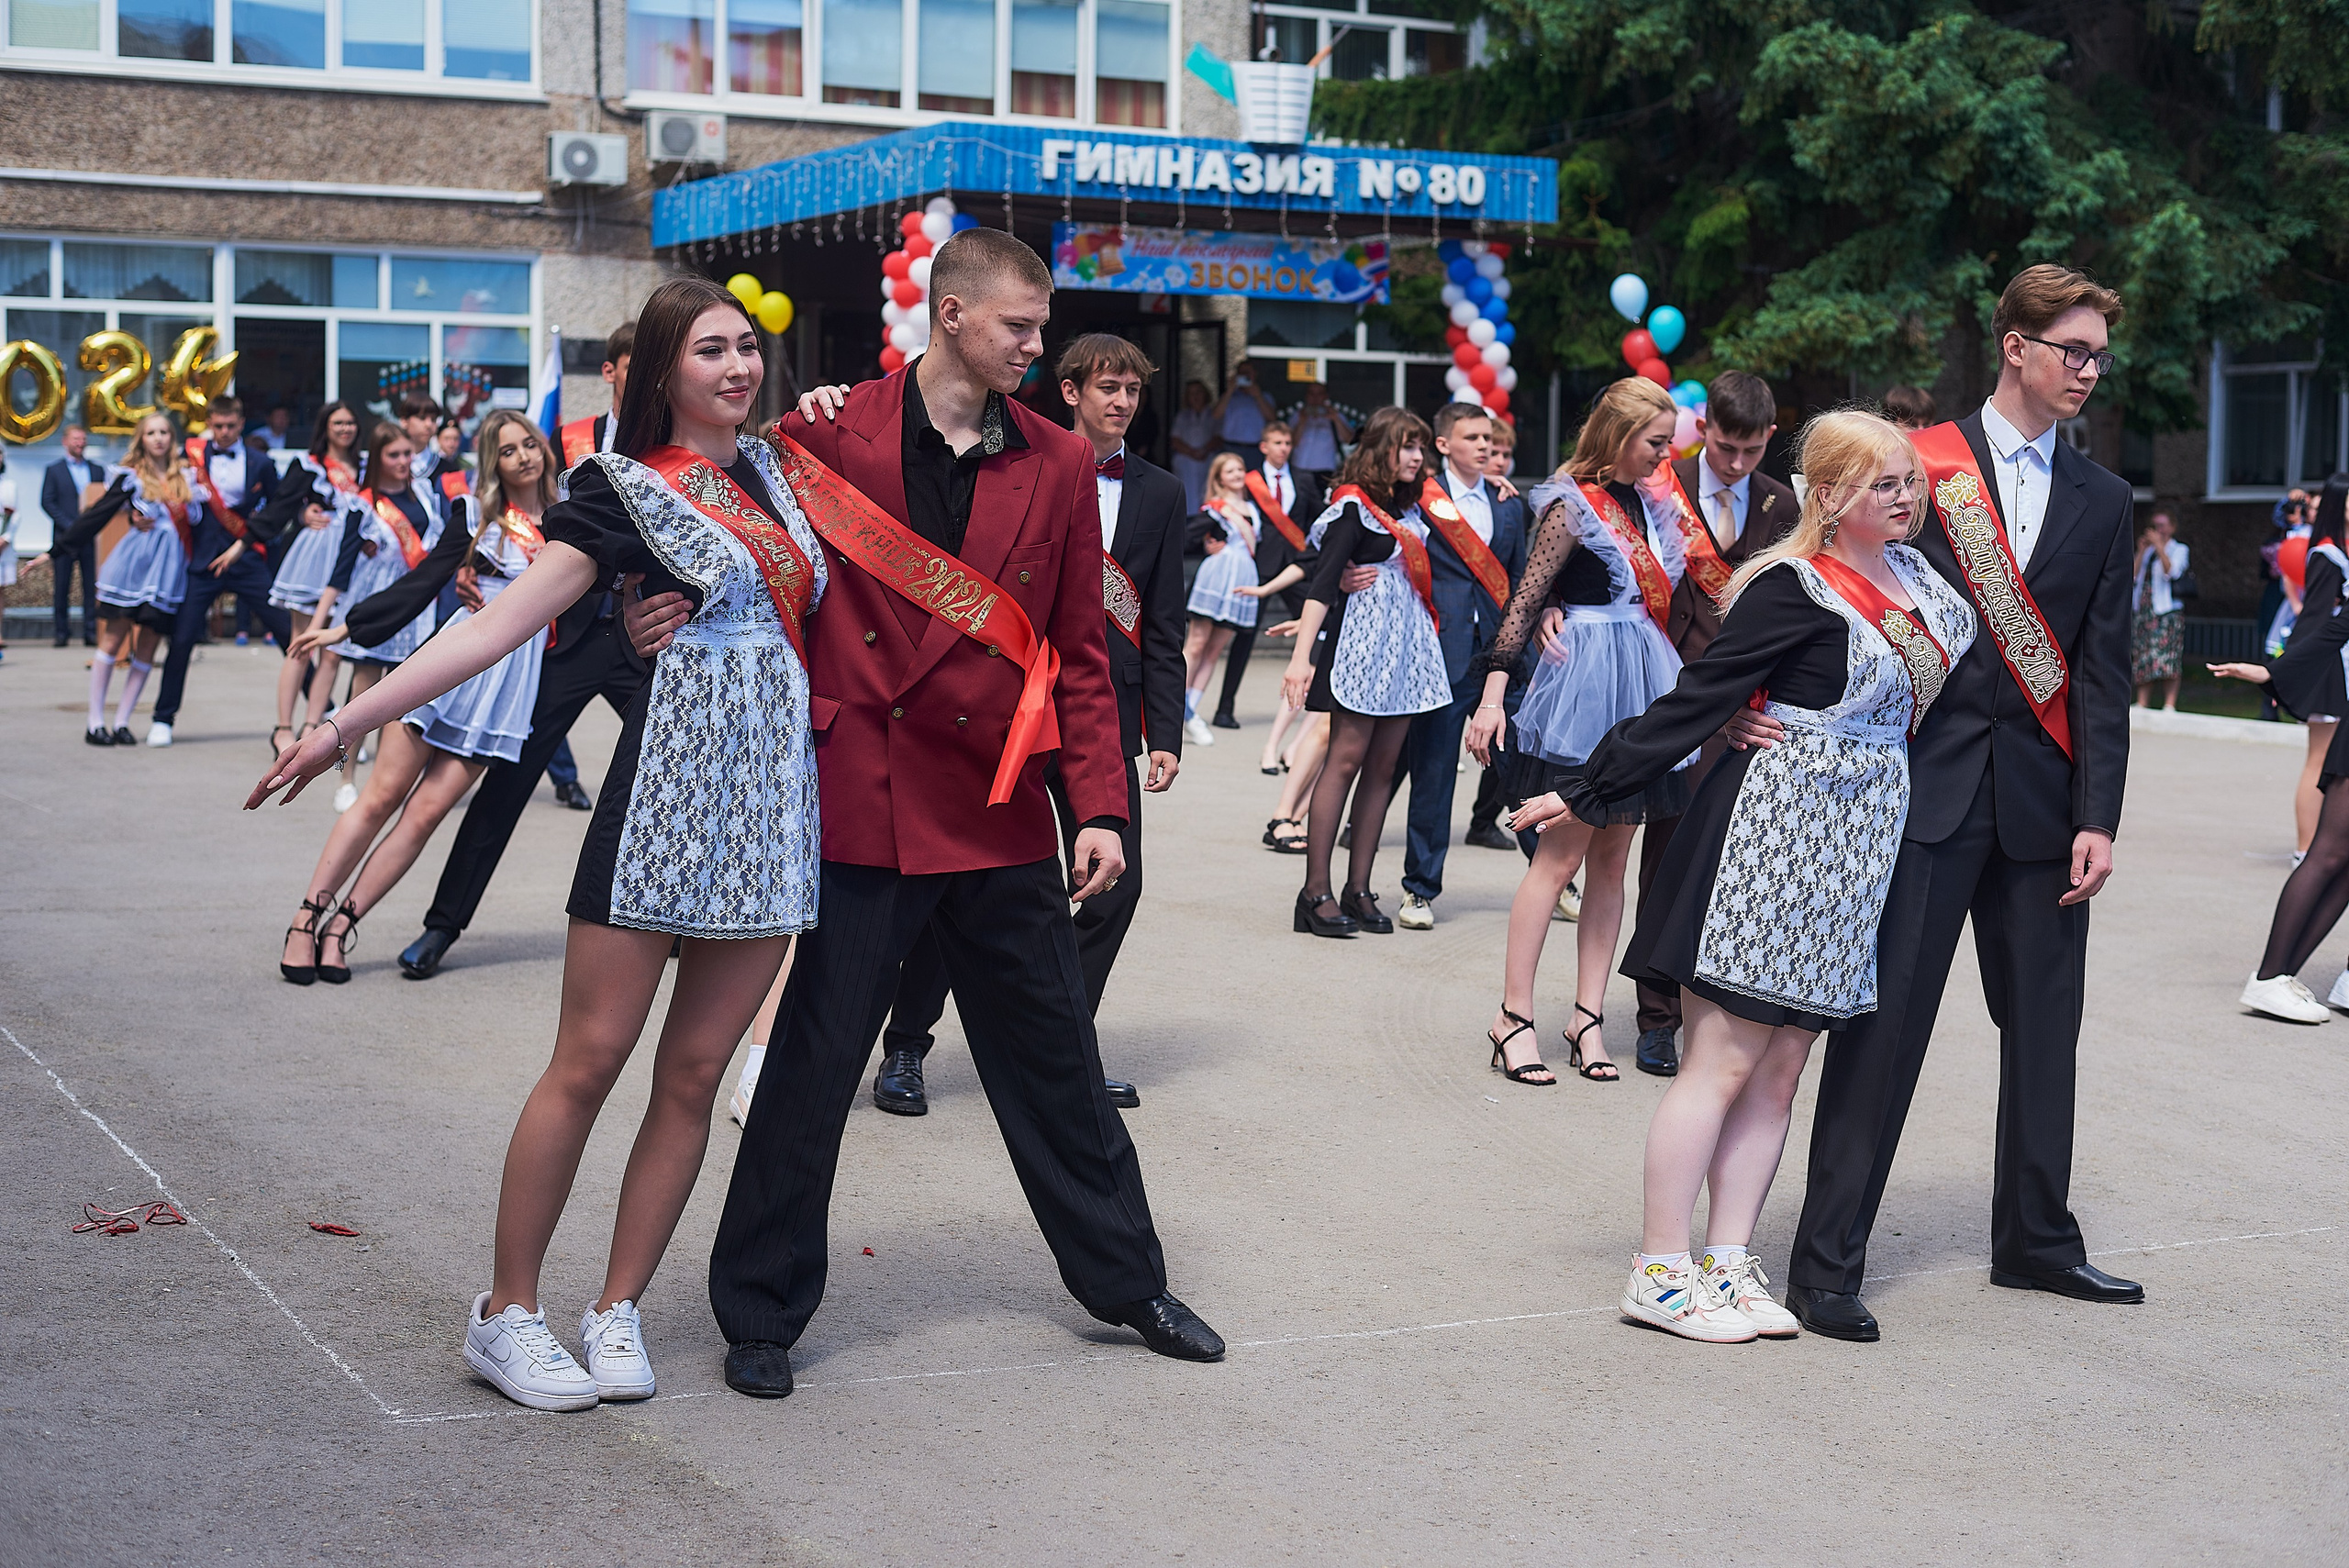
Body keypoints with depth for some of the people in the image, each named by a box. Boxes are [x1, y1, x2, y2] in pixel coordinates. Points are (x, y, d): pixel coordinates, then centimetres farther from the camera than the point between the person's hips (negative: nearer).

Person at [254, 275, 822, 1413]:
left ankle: (618, 1310, 15)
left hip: (774, 807, 5)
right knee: (589, 1060, -2)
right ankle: (506, 1314, 9)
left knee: (693, 1073, 5)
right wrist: (346, 724, -15)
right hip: (667, 795, -5)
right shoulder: (626, 489, -2)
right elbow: (499, 623, -8)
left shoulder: (776, 471, 14)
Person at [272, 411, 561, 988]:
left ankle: (340, 928, -1)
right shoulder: (474, 514, 6)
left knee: (425, 813, -6)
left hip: (513, 678, 1)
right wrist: (344, 628, 7)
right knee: (381, 797, -4)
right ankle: (307, 917, 3)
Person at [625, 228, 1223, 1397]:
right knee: (811, 1063, 3)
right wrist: (661, 614, -18)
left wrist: (1099, 806, 2)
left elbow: (1079, 652, 9)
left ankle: (1125, 1280, 30)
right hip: (858, 804, -3)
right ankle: (760, 1312, 17)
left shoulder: (1059, 465, 7)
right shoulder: (825, 438, -3)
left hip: (1000, 814, 3)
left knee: (1054, 1060, 14)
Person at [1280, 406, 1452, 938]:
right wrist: (1302, 656, -24)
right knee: (1345, 760, -9)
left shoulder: (1413, 508, 15)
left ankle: (1358, 889, 7)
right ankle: (1316, 891, -7)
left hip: (1408, 646, 7)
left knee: (1383, 768, 5)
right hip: (1362, 642, -7)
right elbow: (1323, 583, -14)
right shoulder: (1354, 508, -7)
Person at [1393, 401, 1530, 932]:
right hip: (1442, 654, -4)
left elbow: (1518, 580, 19)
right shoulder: (1419, 498, -1)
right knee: (1432, 774, 1)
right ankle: (1420, 890, 12)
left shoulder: (1508, 505, 15)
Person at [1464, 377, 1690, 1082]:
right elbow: (1524, 602, -12)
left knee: (1612, 858, 7)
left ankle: (1588, 1016, 12)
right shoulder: (1574, 507, -9)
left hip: (1640, 692, 7)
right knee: (1562, 855, -5)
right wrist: (1492, 694, -17)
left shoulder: (1652, 504, 12)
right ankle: (1514, 1015, 1)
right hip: (1582, 686, -7)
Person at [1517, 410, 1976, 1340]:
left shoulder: (1917, 576, 11)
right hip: (1776, 835, -7)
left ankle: (1728, 1263, 13)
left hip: (1857, 858, 8)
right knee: (1723, 1061, -4)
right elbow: (1694, 701, -12)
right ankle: (1659, 1273, 2)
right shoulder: (1794, 590, -12)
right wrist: (1587, 794, -12)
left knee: (1780, 1070, 8)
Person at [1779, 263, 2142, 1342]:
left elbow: (2103, 673, 7)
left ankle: (2035, 1240, 28)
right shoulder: (1920, 461, 1)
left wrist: (2097, 816, 0)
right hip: (1925, 779, -4)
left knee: (2045, 1023, 12)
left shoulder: (2103, 502, 12)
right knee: (1884, 1018, -5)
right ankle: (1826, 1261, 1)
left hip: (2040, 797, 4)